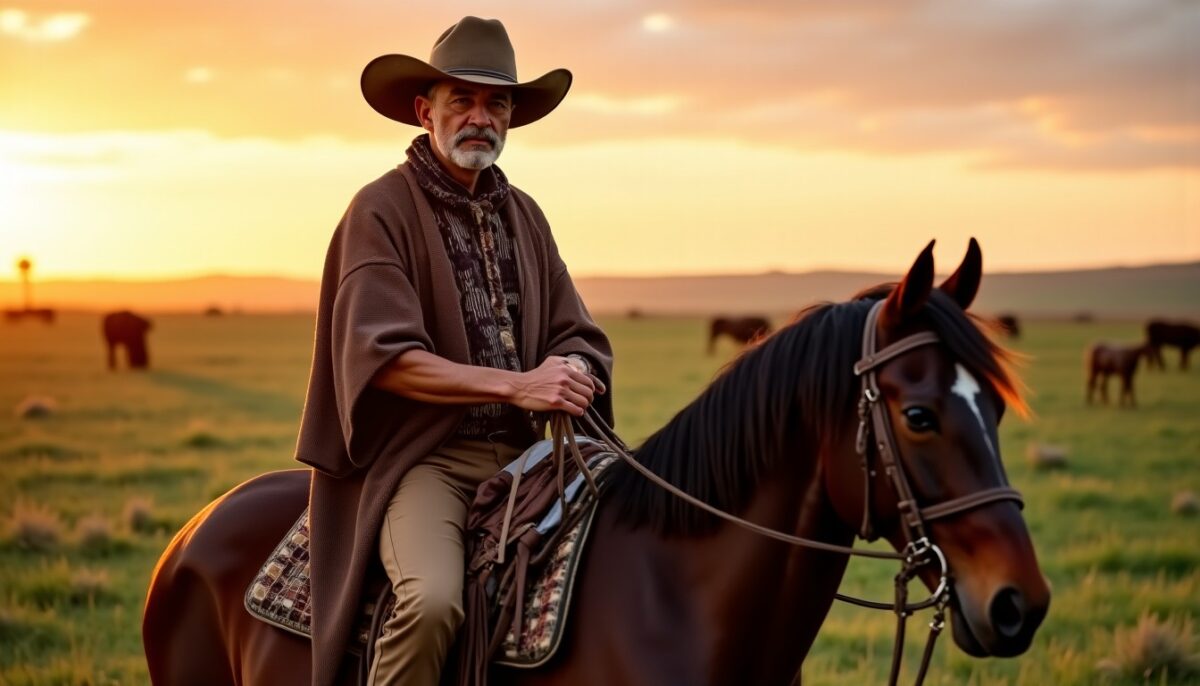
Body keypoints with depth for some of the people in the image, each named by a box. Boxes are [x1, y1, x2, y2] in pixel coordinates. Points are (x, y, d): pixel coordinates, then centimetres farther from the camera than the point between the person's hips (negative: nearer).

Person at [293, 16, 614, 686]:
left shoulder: (524, 214, 16)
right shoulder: (382, 210, -4)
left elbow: (579, 336, 15)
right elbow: (382, 357, -15)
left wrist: (571, 374, -10)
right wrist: (516, 385, -21)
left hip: (520, 454, 7)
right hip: (424, 456, -6)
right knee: (432, 600, -32)